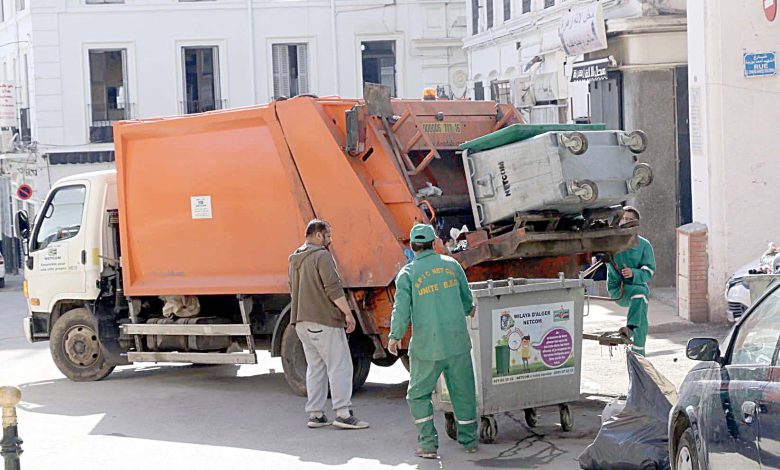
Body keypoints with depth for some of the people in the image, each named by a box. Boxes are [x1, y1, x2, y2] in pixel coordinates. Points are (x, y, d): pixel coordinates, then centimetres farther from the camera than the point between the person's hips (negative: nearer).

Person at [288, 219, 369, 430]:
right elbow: (333, 288, -19)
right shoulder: (322, 256, -12)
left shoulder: (294, 260, 17)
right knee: (340, 366, -7)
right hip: (324, 321, -9)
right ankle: (343, 414, -11)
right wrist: (348, 313, -16)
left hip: (302, 322, 9)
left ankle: (315, 414, 11)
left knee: (315, 368, 12)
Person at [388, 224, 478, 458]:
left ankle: (428, 443, 2)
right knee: (463, 392, 14)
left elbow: (401, 310, -10)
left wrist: (395, 337, 4)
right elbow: (467, 300, 13)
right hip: (457, 341, 2)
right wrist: (468, 310, 36)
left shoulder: (407, 274, -4)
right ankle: (469, 440, 22)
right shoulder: (451, 264, 6)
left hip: (426, 345, -2)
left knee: (419, 394, 11)